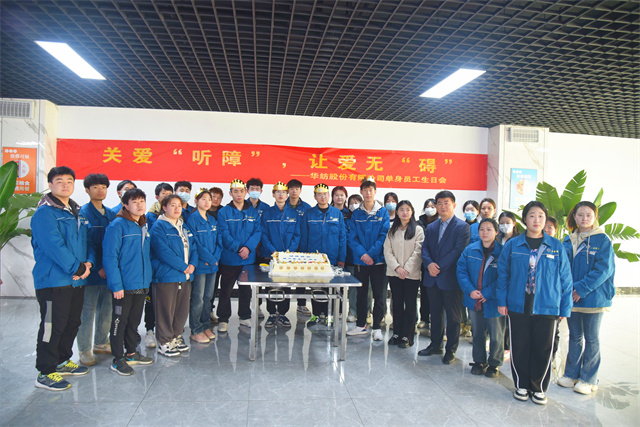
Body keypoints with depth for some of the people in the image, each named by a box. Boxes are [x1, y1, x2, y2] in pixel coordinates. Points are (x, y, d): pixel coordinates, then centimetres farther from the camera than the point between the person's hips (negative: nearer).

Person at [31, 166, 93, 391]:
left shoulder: (78, 212, 14)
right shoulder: (45, 212, -11)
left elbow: (87, 240, 13)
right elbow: (54, 246, -20)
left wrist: (88, 263, -5)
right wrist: (77, 268, -18)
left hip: (77, 280, 8)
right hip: (53, 280, -8)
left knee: (72, 323, 17)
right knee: (52, 326, -1)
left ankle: (62, 361, 34)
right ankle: (45, 373, 12)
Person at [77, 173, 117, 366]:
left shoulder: (111, 214, 11)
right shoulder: (83, 213, -8)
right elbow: (84, 243, -13)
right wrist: (97, 267, -15)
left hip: (108, 269, 6)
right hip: (92, 271, -6)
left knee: (106, 307, 13)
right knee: (88, 309, 2)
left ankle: (101, 343, 28)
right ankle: (84, 350, 14)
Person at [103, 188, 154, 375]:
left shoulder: (144, 225, 10)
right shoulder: (117, 225, -13)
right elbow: (110, 257, -16)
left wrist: (148, 277, 8)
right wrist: (116, 285, -20)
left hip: (141, 284, 7)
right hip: (124, 285, -7)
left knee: (134, 320, 19)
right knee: (120, 321, 6)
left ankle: (131, 353, 34)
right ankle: (117, 359, 20)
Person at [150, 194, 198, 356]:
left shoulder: (184, 227, 16)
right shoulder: (158, 227, -8)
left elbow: (193, 247, 14)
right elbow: (163, 252, -18)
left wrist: (192, 264, -4)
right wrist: (183, 267, -17)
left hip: (185, 276, 7)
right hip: (166, 275, -7)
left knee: (182, 309, 13)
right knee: (166, 311, 2)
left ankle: (176, 337, 29)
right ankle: (164, 342, 15)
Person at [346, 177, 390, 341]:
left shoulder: (383, 212, 0)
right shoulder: (356, 214, 5)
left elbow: (384, 235, -6)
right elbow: (352, 237, 0)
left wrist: (371, 253, -15)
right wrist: (362, 254, -14)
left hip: (378, 259, -2)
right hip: (360, 260, 2)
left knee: (379, 294, 2)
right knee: (361, 293, 11)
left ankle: (376, 327, 15)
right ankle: (361, 325, 24)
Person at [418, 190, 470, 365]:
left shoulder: (462, 226, -6)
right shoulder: (431, 227, 13)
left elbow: (459, 250, -15)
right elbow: (425, 249, 7)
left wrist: (439, 267, -18)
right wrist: (429, 264, -13)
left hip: (451, 279, -5)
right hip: (433, 279, 6)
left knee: (453, 317, 6)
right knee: (435, 314, 16)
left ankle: (451, 350, 19)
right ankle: (435, 344, 30)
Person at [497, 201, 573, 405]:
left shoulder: (556, 247, 1)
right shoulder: (512, 245, 0)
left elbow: (565, 279, 4)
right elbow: (503, 274, 5)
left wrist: (565, 308, 3)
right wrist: (502, 301, 1)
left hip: (547, 308, 0)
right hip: (518, 306, 0)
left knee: (543, 349, 8)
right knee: (519, 348, 8)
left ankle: (538, 388, 28)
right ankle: (521, 385, 28)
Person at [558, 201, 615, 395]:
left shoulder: (602, 240, -7)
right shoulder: (568, 241, 7)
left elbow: (604, 269, -14)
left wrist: (582, 289, -18)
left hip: (593, 297, -4)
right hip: (571, 297, 4)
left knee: (591, 339, 8)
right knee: (575, 337, 15)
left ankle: (589, 379, 20)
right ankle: (572, 374, 26)